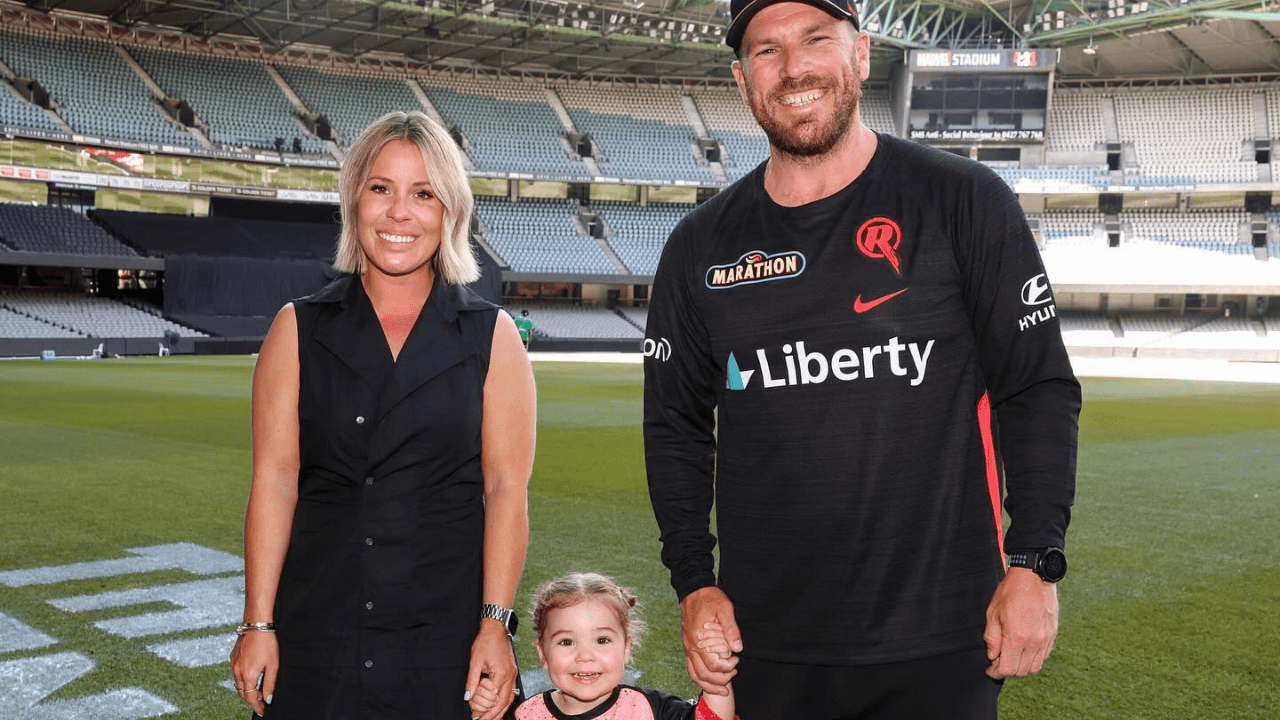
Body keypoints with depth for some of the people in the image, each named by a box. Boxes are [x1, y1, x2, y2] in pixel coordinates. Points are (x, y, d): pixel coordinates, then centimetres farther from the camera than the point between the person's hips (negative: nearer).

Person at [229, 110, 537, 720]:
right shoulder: (299, 329, 4)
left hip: (446, 632, -1)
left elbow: (506, 488, -3)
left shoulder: (492, 337, 1)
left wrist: (495, 623, -9)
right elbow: (274, 481, 0)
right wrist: (258, 624, -3)